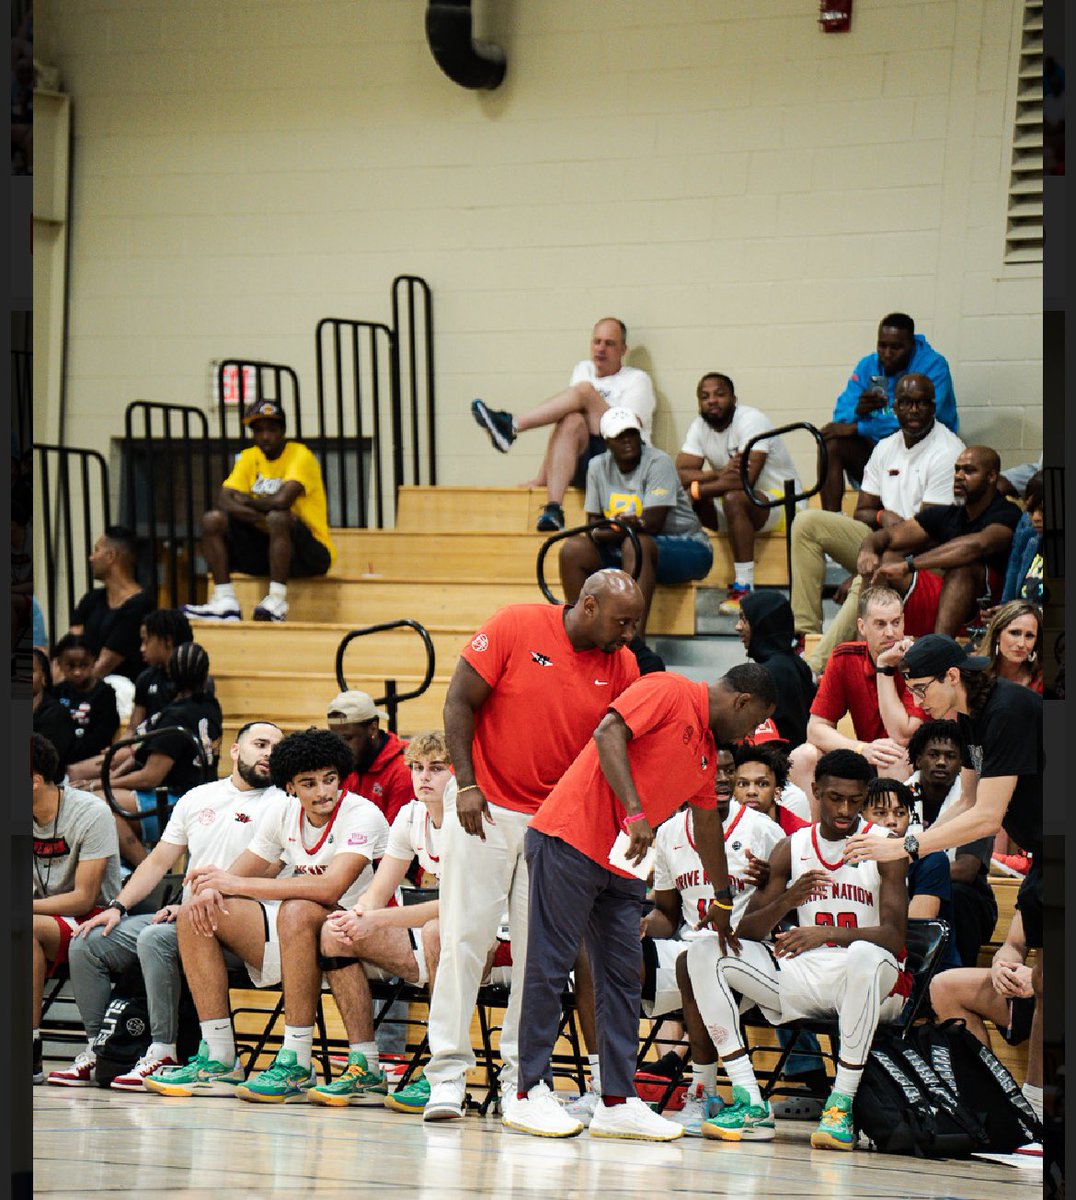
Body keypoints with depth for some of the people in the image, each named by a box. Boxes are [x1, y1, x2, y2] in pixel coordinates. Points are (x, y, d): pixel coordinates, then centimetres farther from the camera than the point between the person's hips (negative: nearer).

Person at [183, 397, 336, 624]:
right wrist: (257, 514, -24)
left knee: (278, 517, -36)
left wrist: (247, 501, -9)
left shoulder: (300, 455, -12)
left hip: (312, 552, -6)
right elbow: (224, 500, -6)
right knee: (213, 520, -10)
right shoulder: (249, 457, 8)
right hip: (265, 546, 6)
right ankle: (225, 602, -15)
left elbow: (282, 500, -28)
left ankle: (276, 603, -34)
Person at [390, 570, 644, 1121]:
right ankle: (447, 1072, 1)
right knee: (464, 940, -4)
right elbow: (460, 701, -7)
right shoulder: (516, 626, -9)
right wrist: (466, 783, -13)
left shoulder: (622, 667, 2)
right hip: (484, 808, -4)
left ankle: (521, 1076, 7)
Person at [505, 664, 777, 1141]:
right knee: (550, 965, -6)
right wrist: (634, 812, -27)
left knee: (622, 977, 5)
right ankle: (530, 1093, -3)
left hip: (624, 866, 9)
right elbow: (608, 733, -19)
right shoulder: (668, 691, -6)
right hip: (569, 839, -9)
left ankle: (617, 1103, 6)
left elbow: (707, 827, 33)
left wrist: (722, 900, 42)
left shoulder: (708, 750, 20)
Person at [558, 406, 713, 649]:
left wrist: (609, 531, -24)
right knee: (572, 549, -14)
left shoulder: (658, 462, -13)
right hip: (621, 549, 6)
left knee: (635, 544, -37)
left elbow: (652, 523, -22)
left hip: (685, 549, -6)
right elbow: (593, 523, 3)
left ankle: (637, 637, -44)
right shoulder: (598, 467, 4)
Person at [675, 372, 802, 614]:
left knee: (734, 499, -37)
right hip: (738, 508, 7)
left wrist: (697, 489, -28)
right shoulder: (700, 427, 2)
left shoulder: (751, 420, -18)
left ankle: (745, 590, -35)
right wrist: (719, 475, -30)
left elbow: (746, 478, -30)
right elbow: (680, 474, -10)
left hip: (782, 504, -7)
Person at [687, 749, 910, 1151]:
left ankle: (841, 1105, -33)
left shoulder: (883, 847, -3)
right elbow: (745, 932, 3)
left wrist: (828, 932, -31)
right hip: (802, 975, 5)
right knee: (704, 954, -13)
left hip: (870, 982, -5)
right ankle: (751, 1105, -21)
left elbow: (895, 937, -15)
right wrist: (786, 901, -18)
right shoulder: (791, 849, 9)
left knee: (865, 955, -40)